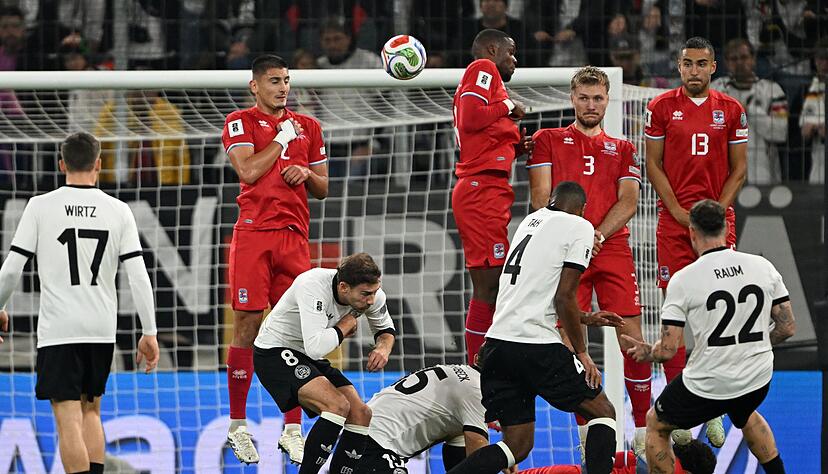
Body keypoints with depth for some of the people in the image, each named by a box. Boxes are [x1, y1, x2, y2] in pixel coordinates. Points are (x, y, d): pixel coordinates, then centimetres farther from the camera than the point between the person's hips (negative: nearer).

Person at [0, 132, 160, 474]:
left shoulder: (40, 206, -3)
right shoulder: (119, 211, 2)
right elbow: (138, 276, -2)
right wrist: (149, 334, 3)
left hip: (57, 330, -3)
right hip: (102, 329, 3)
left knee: (68, 420, -5)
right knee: (91, 410, 20)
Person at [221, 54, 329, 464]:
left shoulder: (307, 126, 17)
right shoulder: (240, 122, 4)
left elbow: (324, 189, 21)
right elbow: (248, 171, -12)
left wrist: (307, 174, 0)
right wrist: (281, 139, -2)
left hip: (294, 236, 4)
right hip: (253, 233, -4)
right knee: (247, 325, -5)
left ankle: (292, 429, 3)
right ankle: (237, 425, 3)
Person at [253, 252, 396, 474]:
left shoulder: (371, 293, -11)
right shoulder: (314, 287, -32)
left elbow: (386, 329, 11)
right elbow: (315, 346, -40)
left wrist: (383, 348, -12)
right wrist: (346, 325, -24)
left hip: (311, 359, 8)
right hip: (274, 353, -8)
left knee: (361, 415, -5)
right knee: (338, 406, -26)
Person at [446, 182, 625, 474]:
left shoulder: (530, 221, 23)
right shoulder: (580, 227, 0)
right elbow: (564, 296, -7)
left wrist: (585, 318, 41)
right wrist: (581, 353, 2)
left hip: (496, 341, 7)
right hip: (536, 345, -7)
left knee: (518, 445, 10)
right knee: (603, 412, 11)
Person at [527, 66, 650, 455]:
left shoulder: (623, 149, 19)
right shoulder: (548, 140, 14)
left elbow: (628, 202, 7)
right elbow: (541, 198, 5)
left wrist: (597, 235, -9)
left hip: (613, 249, 1)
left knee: (632, 338, -7)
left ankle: (643, 430, 1)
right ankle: (586, 428, 2)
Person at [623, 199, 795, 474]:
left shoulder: (683, 279, -13)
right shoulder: (762, 266, -3)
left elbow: (667, 350, -12)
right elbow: (787, 328, 3)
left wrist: (646, 352, 11)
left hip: (707, 385, -4)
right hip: (758, 380, 4)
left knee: (656, 424, 23)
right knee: (745, 415, 40)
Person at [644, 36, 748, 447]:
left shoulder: (731, 110, 8)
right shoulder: (661, 107, 4)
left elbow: (739, 169, 9)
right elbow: (653, 165, 4)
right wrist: (679, 212, -7)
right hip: (674, 220, -1)